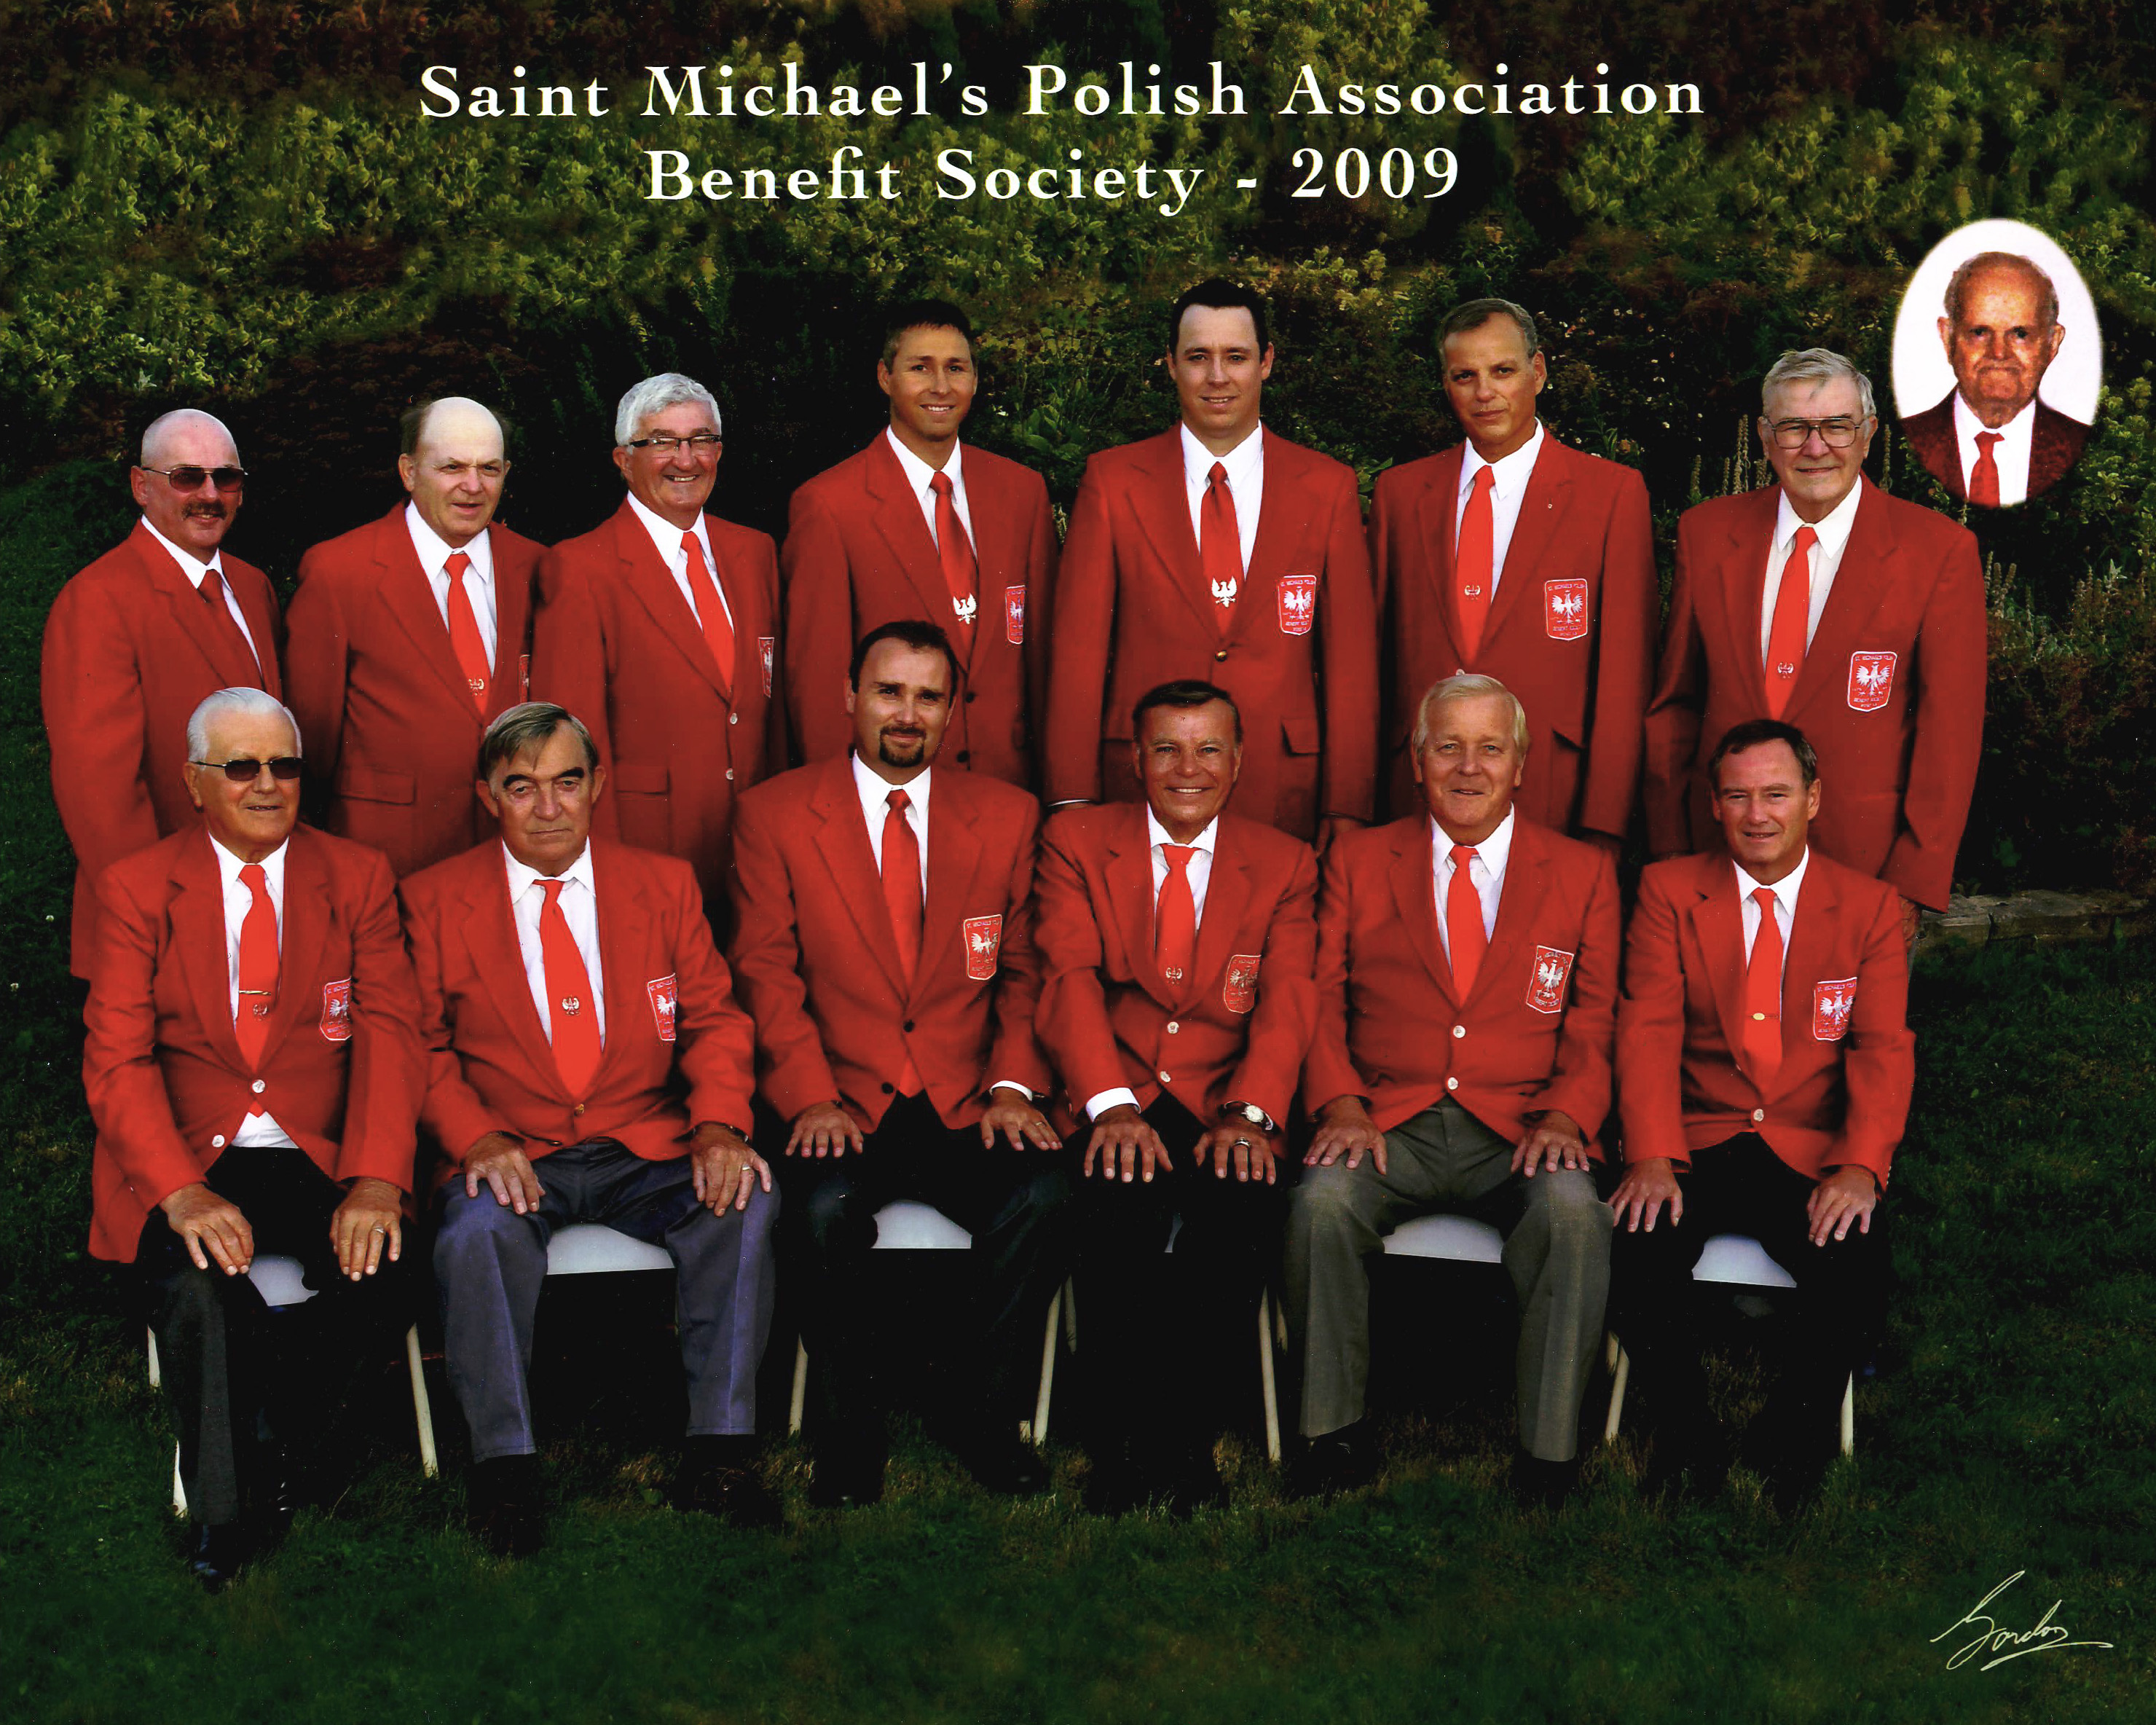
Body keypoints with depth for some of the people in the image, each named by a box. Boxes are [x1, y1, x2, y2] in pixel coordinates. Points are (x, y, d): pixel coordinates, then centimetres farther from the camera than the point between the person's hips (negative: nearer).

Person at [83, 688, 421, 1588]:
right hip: (187, 1162, -1)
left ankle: (271, 1450, -2)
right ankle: (226, 1517, -10)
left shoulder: (357, 878, 9)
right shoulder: (136, 888, 5)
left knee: (382, 1276, -28)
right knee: (198, 1292, -32)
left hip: (320, 1157, 2)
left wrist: (375, 1182, -19)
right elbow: (117, 1058, -4)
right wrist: (182, 1193, -22)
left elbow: (388, 1034, -1)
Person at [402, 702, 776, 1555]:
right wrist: (477, 1139, -15)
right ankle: (506, 1468, -23)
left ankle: (717, 1451, -21)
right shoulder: (434, 900, 6)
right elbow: (421, 1046, 4)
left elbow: (714, 1021, 8)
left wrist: (719, 1126, -12)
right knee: (477, 1230, -34)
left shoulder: (665, 884, 10)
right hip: (512, 1155, -1)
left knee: (746, 1200, -27)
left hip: (644, 1150, 2)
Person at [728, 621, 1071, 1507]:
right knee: (827, 1207, -32)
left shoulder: (1006, 816, 11)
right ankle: (848, 1436, -11)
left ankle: (991, 1422, -8)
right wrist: (812, 1097, -13)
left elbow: (1026, 969, 12)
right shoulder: (774, 815, 5)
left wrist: (1013, 1084, -4)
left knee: (1042, 1194, -27)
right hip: (841, 1106, -2)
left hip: (967, 1106, 2)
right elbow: (765, 973, 0)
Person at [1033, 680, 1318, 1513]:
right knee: (1115, 1208, -33)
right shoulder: (1076, 841, 10)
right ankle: (1177, 1442, -17)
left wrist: (1247, 1115, -20)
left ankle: (1145, 1440, -16)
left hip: (1224, 1107, 1)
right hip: (1109, 1095, -1)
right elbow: (1068, 979, -4)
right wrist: (1112, 1106, -21)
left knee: (1246, 1210, -32)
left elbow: (1287, 1000, -1)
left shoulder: (1285, 865, 13)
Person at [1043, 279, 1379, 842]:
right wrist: (1072, 804, -6)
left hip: (1283, 793, 1)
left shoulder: (1329, 487, 6)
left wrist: (1346, 814, -2)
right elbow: (1077, 648, 1)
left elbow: (1351, 657, 4)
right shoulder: (1111, 480, 4)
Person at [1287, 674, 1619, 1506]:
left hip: (1521, 1127, 0)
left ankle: (1549, 1456, -21)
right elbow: (1320, 1000, 8)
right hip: (1389, 1121, 1)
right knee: (1322, 1199, -31)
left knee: (1574, 1211, -32)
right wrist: (1342, 1106, -10)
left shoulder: (1582, 872, 13)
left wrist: (1566, 1117, -12)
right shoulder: (1358, 862, 14)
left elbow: (1596, 1019, 7)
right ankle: (1333, 1432, -15)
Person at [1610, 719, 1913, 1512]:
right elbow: (1649, 1031, -4)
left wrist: (1860, 1166, -20)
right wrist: (1652, 1159, -20)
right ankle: (1687, 1446, -8)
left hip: (1812, 1155, 0)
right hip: (1697, 1143, 0)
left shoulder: (1870, 906, 7)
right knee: (1639, 1248, -30)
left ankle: (1791, 1450, -8)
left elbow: (1884, 1050, -2)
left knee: (1856, 1267, -30)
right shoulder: (1669, 891, 7)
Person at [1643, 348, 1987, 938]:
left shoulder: (1939, 550, -5)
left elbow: (1950, 732, -5)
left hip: (1864, 861, -2)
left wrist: (1911, 885, -8)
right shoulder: (1706, 533, 4)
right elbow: (1674, 703, 9)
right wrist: (1669, 854, 5)